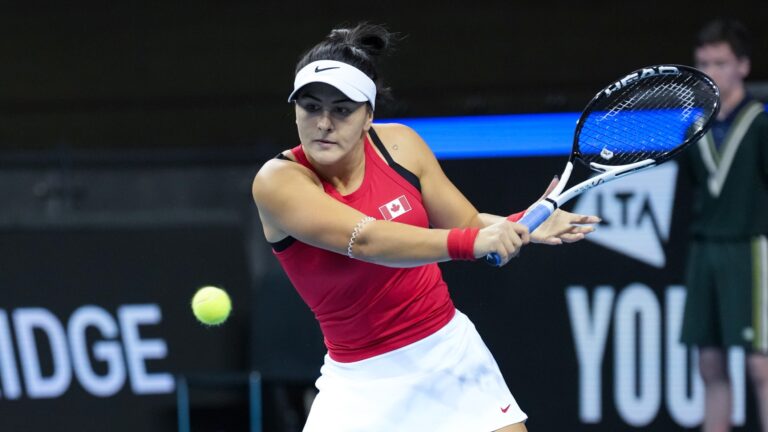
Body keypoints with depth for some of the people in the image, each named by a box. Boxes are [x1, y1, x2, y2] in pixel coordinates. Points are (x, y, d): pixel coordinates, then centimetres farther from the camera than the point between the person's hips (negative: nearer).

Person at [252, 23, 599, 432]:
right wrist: (470, 241, -43)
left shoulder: (399, 144, -4)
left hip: (451, 353, 3)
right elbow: (364, 240, -32)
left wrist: (525, 227, -15)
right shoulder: (278, 181, -17)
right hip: (362, 380, -3)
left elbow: (470, 226, 7)